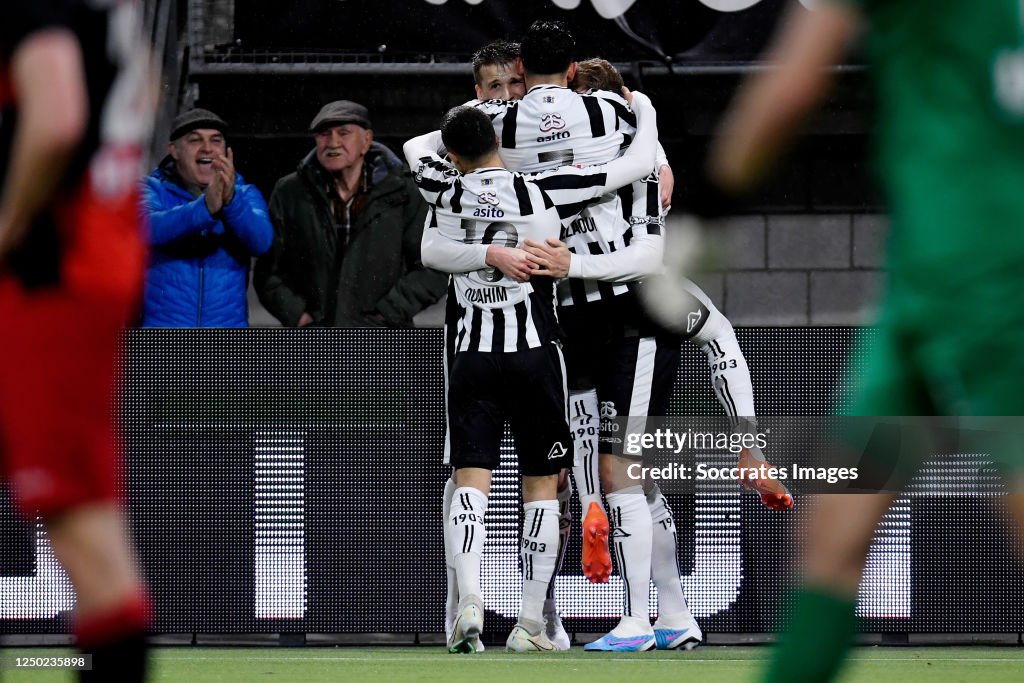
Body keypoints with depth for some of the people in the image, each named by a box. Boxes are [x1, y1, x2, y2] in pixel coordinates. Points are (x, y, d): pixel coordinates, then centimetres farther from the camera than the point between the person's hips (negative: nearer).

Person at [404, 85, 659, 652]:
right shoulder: (545, 193, -3)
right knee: (541, 487, 8)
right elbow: (639, 163, 2)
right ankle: (530, 624, 7)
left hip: (473, 360, 0)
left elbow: (415, 147, 25)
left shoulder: (448, 193, 1)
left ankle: (469, 603, -24)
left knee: (471, 482, -3)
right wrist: (644, 111, 21)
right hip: (536, 354, 0)